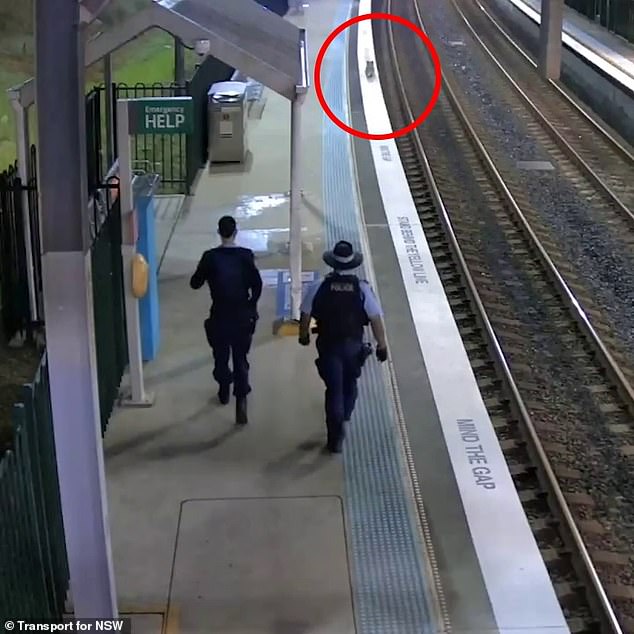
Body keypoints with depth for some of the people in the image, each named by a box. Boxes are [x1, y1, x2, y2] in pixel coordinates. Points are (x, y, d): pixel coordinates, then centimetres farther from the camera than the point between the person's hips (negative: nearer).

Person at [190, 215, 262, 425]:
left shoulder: (210, 257, -10)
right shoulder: (246, 256, -9)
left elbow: (195, 283, -3)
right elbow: (257, 284, -8)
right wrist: (252, 306, 7)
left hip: (219, 316, 0)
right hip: (242, 316, 0)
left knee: (221, 355, 20)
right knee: (241, 359, 6)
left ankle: (224, 392, 38)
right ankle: (241, 401, -7)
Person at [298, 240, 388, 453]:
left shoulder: (318, 288, -13)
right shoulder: (362, 288, -13)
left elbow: (305, 315, -5)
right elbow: (376, 319, -11)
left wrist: (304, 335, 14)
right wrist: (382, 345, 0)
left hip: (328, 346, -1)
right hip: (354, 345, 1)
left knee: (334, 389, 5)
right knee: (350, 383, 26)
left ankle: (336, 438, 2)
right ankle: (344, 417, 47)